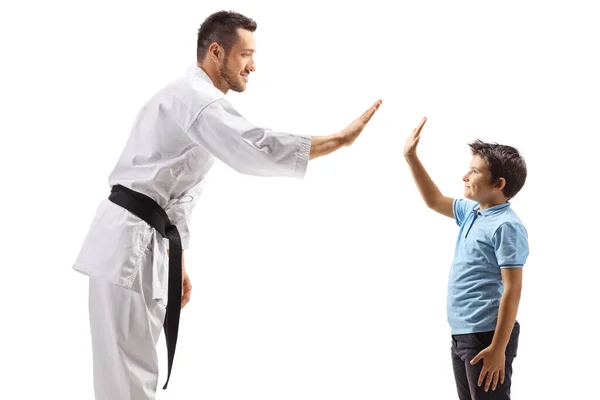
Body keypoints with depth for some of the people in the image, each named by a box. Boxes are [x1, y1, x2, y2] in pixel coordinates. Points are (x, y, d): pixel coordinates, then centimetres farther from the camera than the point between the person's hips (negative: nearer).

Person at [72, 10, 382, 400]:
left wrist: (177, 262, 24)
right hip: (131, 243, -11)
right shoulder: (197, 98, -14)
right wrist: (341, 139, -25)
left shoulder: (192, 99, 21)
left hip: (144, 240, 11)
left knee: (132, 368, 15)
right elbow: (258, 150, -29)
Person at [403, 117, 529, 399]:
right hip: (462, 333, 10)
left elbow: (512, 289, -20)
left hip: (487, 336, -10)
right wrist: (411, 157, 20)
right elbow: (435, 201, 28)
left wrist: (498, 348, -23)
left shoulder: (506, 226, -17)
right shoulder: (471, 212, 10)